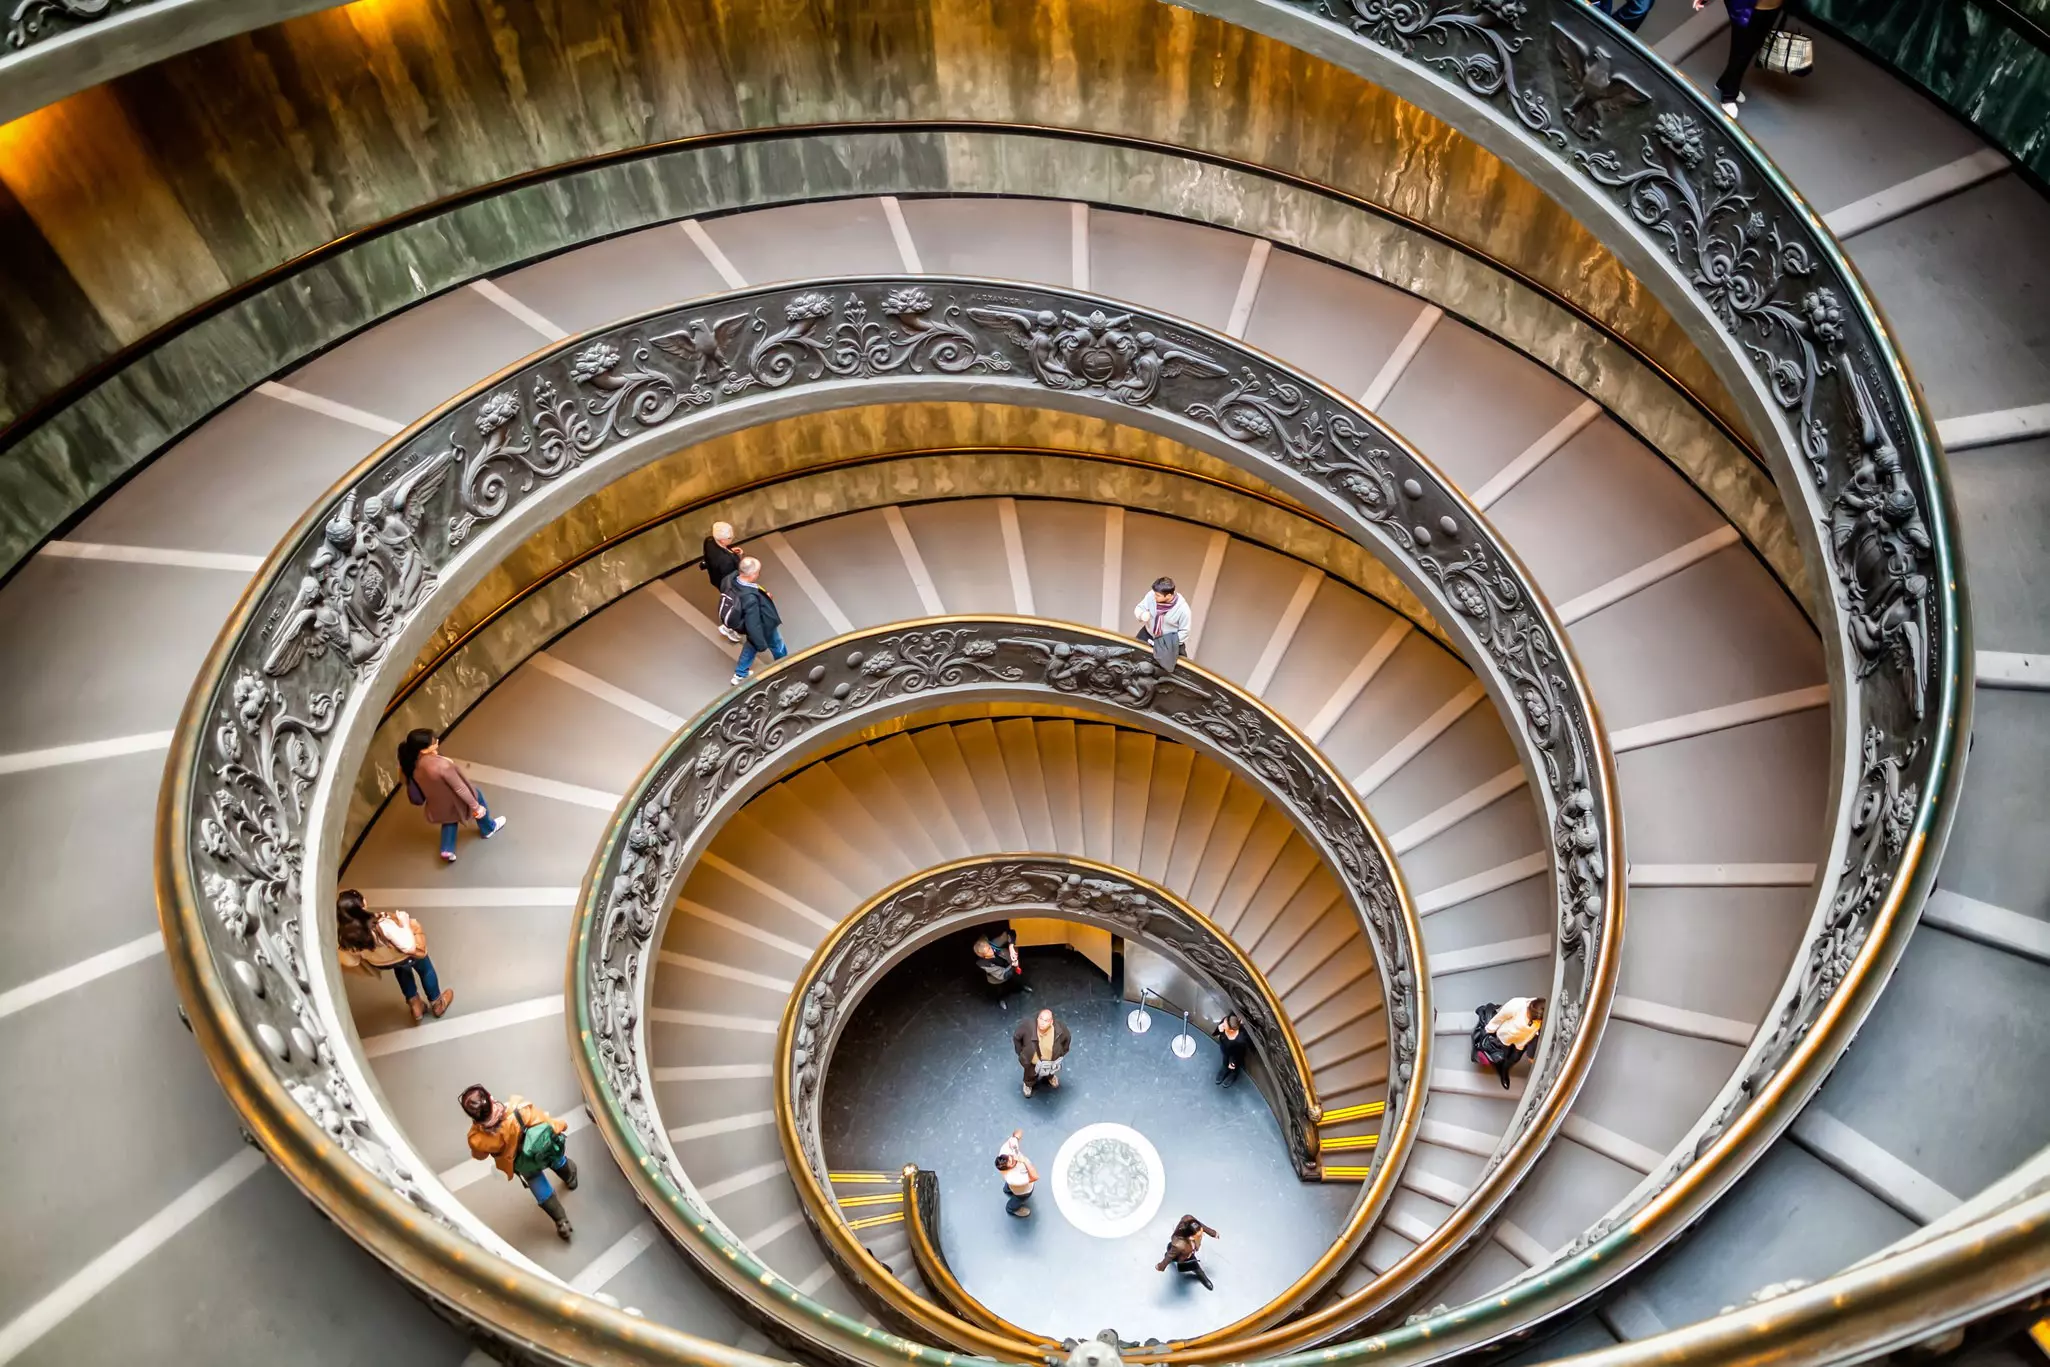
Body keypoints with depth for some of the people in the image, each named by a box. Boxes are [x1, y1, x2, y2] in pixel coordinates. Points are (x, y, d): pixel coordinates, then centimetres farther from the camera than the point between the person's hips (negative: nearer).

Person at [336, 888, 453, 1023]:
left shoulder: (346, 935, -31)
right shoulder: (382, 925, -46)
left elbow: (350, 961, -12)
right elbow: (409, 946, -36)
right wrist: (404, 922, -23)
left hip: (380, 964, 4)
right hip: (403, 957, -4)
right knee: (425, 968, 31)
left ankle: (415, 1004, 51)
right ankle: (437, 1003, 50)